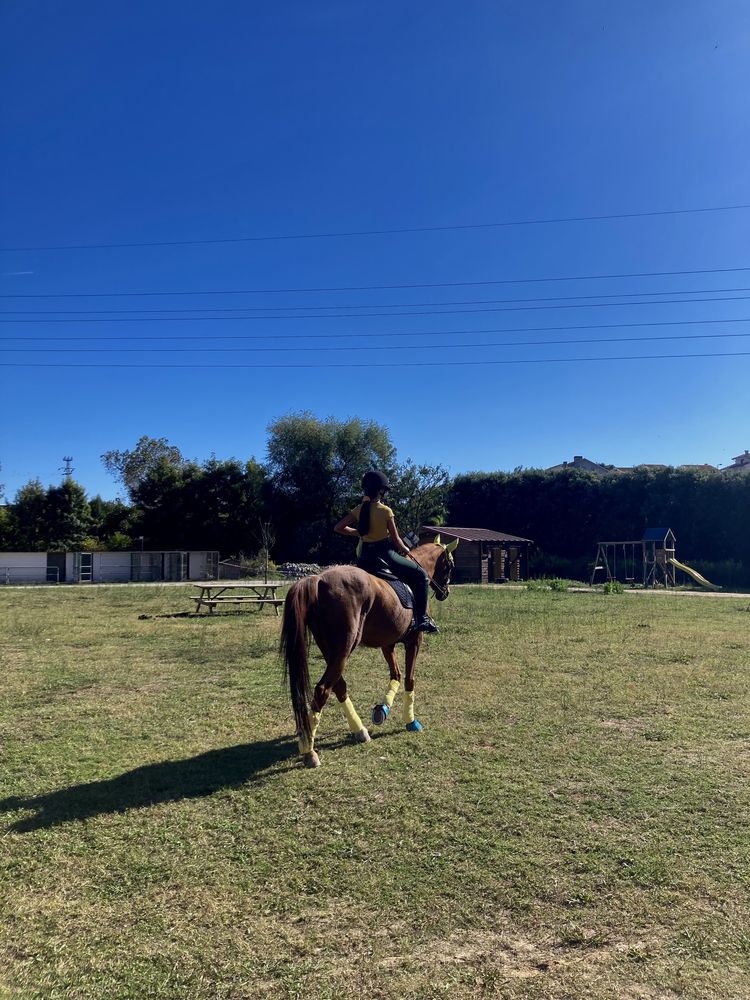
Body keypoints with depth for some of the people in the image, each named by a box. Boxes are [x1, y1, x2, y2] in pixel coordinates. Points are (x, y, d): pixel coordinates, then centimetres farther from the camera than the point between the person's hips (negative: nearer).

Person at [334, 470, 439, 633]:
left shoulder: (359, 510, 3)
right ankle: (421, 619, -2)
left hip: (364, 559, 6)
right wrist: (405, 550, 12)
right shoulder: (385, 511, -12)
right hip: (384, 554, -6)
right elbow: (395, 540, -7)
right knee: (421, 576, 5)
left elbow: (338, 528, 7)